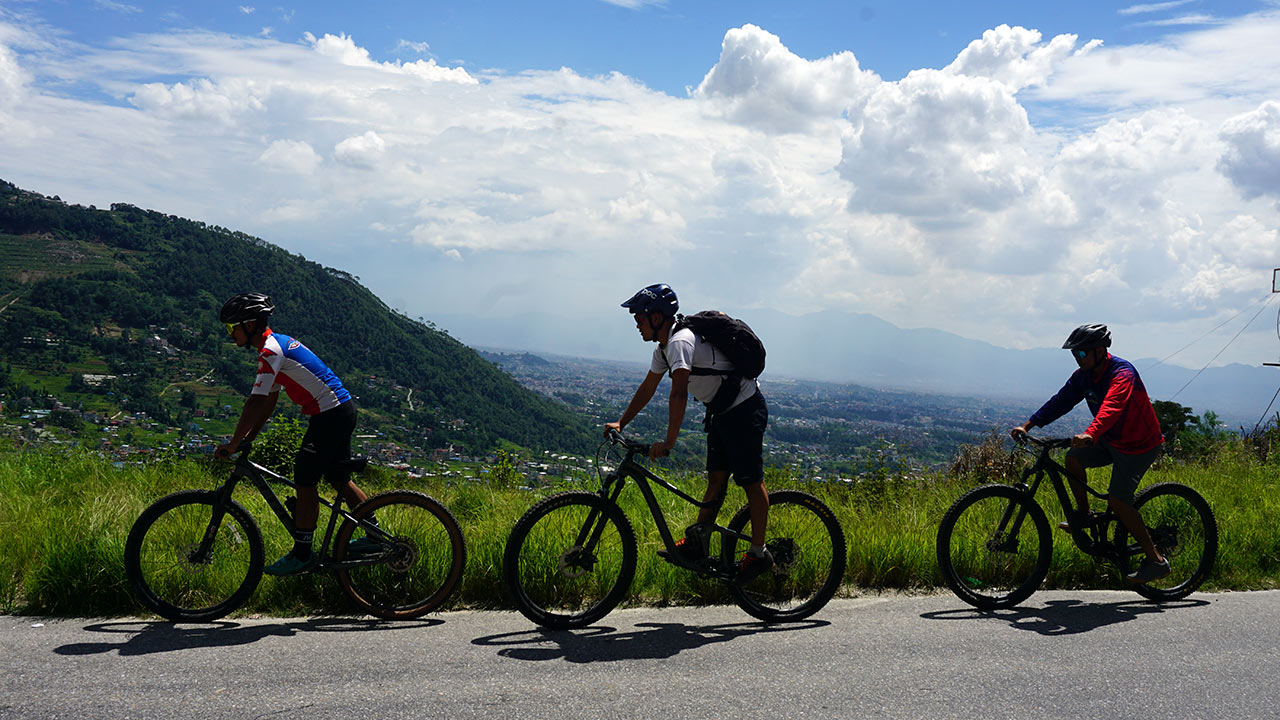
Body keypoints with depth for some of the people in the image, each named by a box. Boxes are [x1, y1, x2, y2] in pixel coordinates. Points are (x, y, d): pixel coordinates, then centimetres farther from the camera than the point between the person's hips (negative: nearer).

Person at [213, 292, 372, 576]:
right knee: (338, 478, 19)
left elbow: (256, 401, -20)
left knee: (304, 481, -4)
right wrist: (248, 437, 15)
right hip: (342, 409, 10)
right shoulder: (278, 343, 16)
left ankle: (301, 555, 3)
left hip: (329, 414, -10)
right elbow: (270, 400, 19)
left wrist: (233, 443, -15)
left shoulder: (270, 350, -15)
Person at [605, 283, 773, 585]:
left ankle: (758, 553, 2)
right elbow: (647, 388, 18)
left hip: (745, 409, -10)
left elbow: (679, 394, -35)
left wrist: (668, 442, -36)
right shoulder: (664, 347, 8)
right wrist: (620, 423, 17)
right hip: (723, 412, 10)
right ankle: (696, 545, 11)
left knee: (751, 481, -4)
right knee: (716, 480, 9)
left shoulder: (680, 341, -25)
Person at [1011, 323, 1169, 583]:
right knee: (1073, 458, -9)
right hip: (1111, 440, 8)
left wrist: (1090, 434, -61)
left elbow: (1111, 407, -44)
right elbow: (1060, 401, -2)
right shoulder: (1083, 376, -1)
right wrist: (1027, 425, -13)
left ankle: (1155, 560, -8)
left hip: (1140, 444, -8)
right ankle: (1085, 515, 11)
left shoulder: (1122, 373, -26)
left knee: (1117, 500, -17)